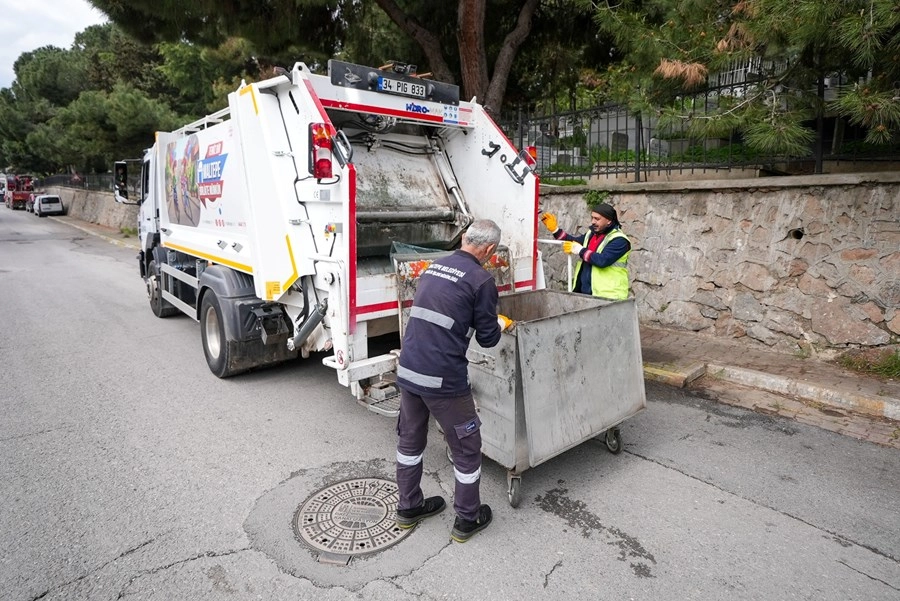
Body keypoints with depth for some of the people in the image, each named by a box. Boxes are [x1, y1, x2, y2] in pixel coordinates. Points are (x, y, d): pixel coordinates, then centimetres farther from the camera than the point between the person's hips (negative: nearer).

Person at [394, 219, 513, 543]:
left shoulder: (433, 267, 11)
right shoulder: (481, 279, -9)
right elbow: (487, 338, -5)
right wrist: (501, 324, 18)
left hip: (408, 370, 7)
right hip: (444, 380, -7)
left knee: (410, 440, 22)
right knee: (466, 449, 13)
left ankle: (409, 507, 40)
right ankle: (467, 520, 29)